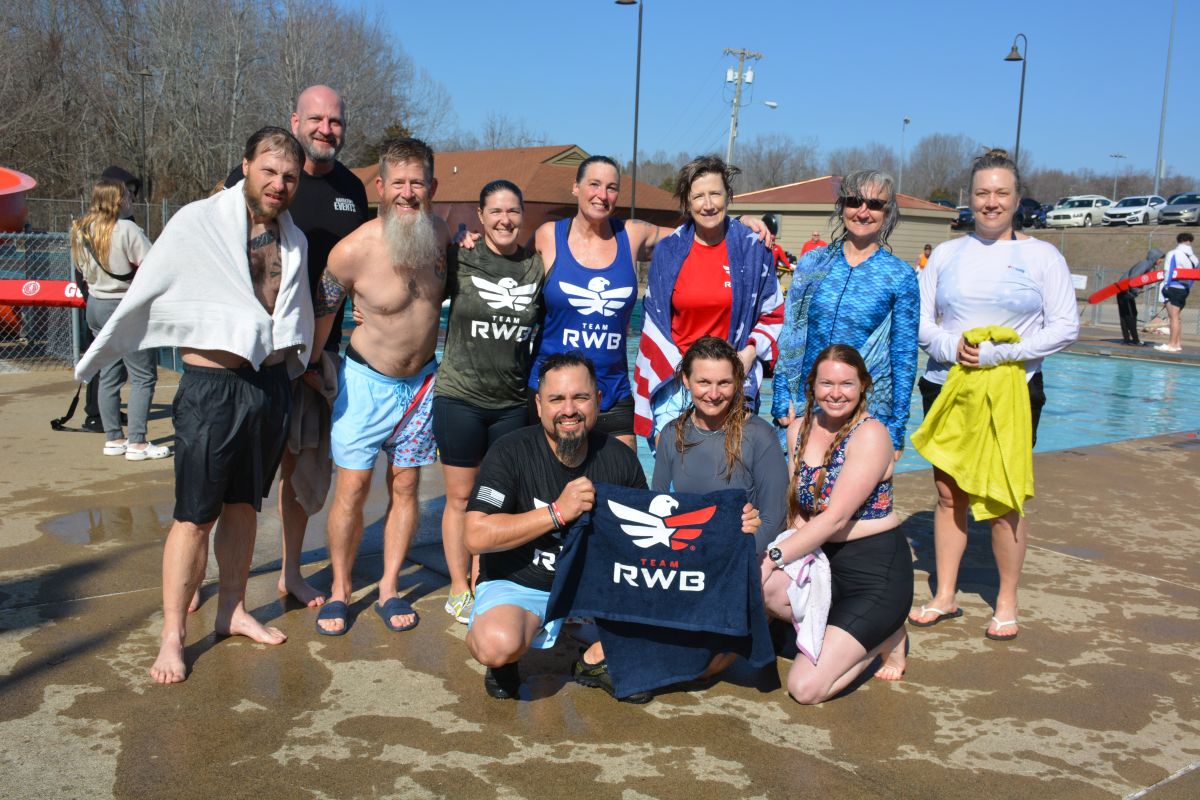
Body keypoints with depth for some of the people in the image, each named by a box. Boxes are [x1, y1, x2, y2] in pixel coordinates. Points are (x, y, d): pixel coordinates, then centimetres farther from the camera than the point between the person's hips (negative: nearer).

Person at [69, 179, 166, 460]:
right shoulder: (127, 229, -16)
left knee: (109, 374, 13)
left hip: (96, 304, 8)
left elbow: (83, 269, 17)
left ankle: (113, 439, 17)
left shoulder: (81, 230, 8)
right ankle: (137, 443, -6)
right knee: (143, 376, -3)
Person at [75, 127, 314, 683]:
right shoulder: (198, 222, -8)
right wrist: (96, 359, 5)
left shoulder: (293, 239, 9)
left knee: (243, 505, 15)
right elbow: (143, 293, -2)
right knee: (195, 516, -2)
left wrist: (294, 368, 26)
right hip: (212, 386, -5)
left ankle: (232, 611, 28)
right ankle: (172, 636, 8)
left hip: (271, 384, 5)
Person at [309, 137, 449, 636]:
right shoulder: (353, 250, -21)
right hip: (366, 379, -4)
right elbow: (321, 313, -6)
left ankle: (389, 589, 21)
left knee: (405, 486, 8)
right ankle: (339, 591, 16)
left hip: (421, 379, 4)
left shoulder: (440, 234, -7)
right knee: (352, 488, -2)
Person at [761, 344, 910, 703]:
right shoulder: (799, 428, 5)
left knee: (805, 688, -17)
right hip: (822, 558, 7)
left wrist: (774, 557, -25)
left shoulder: (871, 434, -15)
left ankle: (885, 637, 12)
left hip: (877, 571, -7)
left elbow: (836, 518, -21)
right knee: (759, 584, -27)